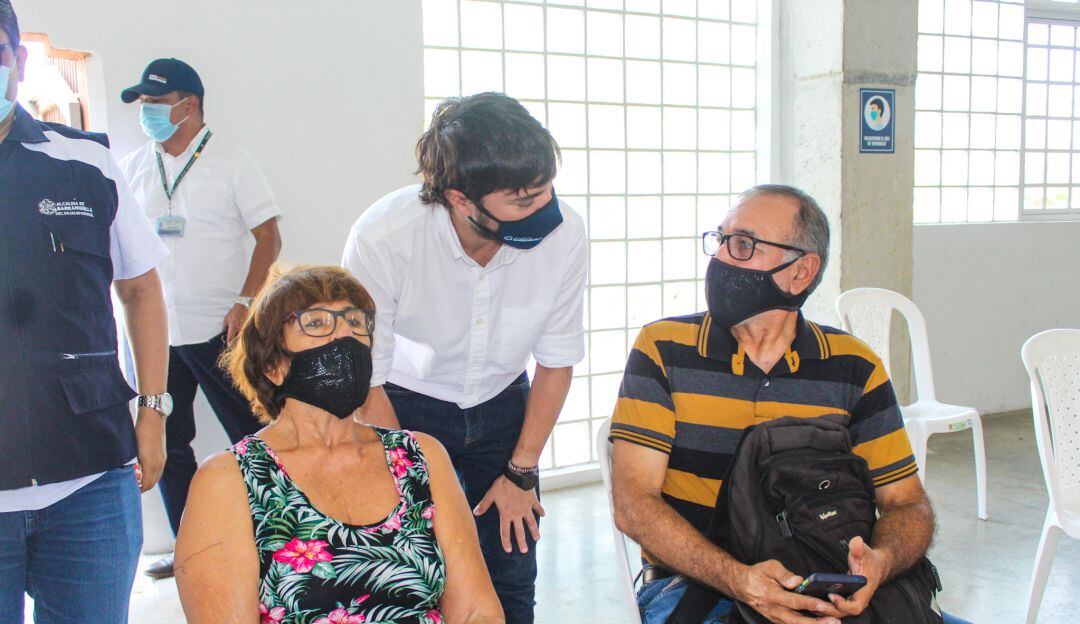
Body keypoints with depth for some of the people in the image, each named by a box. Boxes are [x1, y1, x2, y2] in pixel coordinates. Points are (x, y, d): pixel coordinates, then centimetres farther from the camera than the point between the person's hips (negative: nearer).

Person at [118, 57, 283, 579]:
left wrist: (244, 301, -16)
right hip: (155, 332, 5)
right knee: (166, 443, 10)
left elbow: (268, 237, -5)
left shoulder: (231, 161, -3)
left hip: (219, 329, -4)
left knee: (251, 437, 3)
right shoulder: (133, 167, 9)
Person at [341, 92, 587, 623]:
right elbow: (367, 382, -17)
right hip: (407, 404, -2)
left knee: (511, 576, 2)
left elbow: (557, 361, -7)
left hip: (502, 403, 2)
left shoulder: (564, 233, -24)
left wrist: (520, 474, -2)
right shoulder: (382, 236, -30)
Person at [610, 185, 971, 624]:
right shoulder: (662, 350, 0)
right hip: (695, 583, -2)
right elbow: (633, 502, -6)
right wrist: (739, 579, -21)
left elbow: (907, 505, 6)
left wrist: (878, 563, -18)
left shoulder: (854, 368, 6)